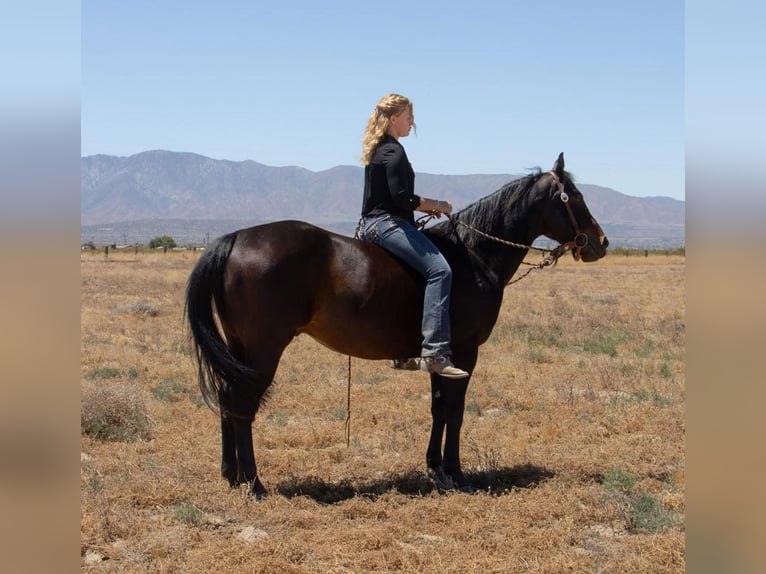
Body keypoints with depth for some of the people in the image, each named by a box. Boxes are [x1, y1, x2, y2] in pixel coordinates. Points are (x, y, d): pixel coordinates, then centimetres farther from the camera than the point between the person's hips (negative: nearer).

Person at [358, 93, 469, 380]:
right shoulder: (394, 151, -12)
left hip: (372, 224, 11)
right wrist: (436, 205, -7)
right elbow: (401, 198, -20)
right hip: (388, 224, -11)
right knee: (439, 269, -24)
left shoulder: (378, 149, 19)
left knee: (421, 268, 24)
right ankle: (435, 352, -34)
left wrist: (425, 206, 15)